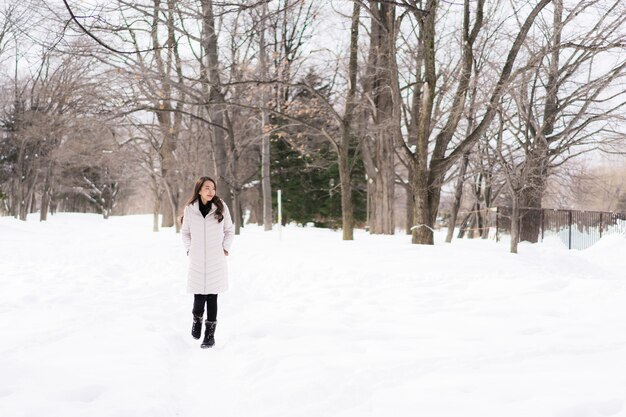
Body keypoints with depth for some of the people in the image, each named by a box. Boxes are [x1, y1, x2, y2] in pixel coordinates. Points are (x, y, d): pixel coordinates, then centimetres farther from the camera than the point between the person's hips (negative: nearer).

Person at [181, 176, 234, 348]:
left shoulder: (221, 208, -2)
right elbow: (185, 232, 14)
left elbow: (229, 230, 10)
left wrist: (225, 249, 2)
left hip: (216, 261, 0)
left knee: (212, 298, 0)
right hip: (197, 261, 0)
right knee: (199, 297, -1)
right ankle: (197, 319, 32)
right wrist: (189, 249, 4)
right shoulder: (190, 209, 0)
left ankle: (210, 334, 9)